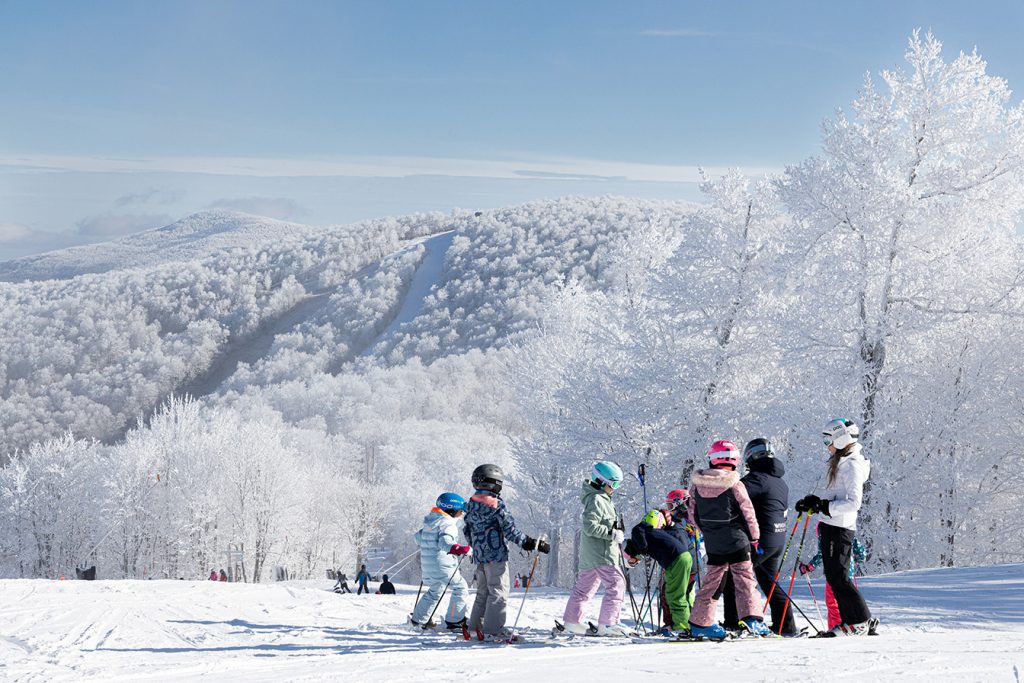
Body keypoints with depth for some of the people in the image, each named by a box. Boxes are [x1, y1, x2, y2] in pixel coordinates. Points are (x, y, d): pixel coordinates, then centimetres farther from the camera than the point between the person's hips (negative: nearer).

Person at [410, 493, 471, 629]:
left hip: (428, 565, 9)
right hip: (443, 566, -9)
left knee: (434, 591, 25)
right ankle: (454, 620, 0)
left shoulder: (430, 522, 13)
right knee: (460, 588, 2)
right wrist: (462, 549, -32)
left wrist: (424, 546, 41)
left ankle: (418, 619, 30)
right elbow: (445, 542, -31)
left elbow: (418, 536, 23)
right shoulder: (448, 524, -16)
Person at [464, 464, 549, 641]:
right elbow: (510, 530, -16)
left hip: (479, 556, 8)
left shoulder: (471, 504, 9)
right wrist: (531, 543, -11)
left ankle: (476, 627, 20)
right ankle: (493, 630, -7)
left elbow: (468, 531, 17)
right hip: (496, 555, -8)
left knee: (483, 593, 18)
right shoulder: (496, 505, -14)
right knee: (499, 593, -3)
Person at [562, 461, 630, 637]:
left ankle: (572, 621, 24)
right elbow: (590, 527, -23)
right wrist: (613, 534, -19)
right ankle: (607, 624, -15)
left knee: (585, 586, 16)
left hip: (589, 554, 11)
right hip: (600, 553, -11)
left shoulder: (602, 498, 18)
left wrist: (616, 533, 15)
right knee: (616, 584, -12)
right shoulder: (596, 500, -15)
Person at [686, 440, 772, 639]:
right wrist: (755, 538, 5)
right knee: (745, 579, 1)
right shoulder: (735, 485, -13)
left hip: (712, 543, 5)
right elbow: (748, 514, -8)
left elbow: (693, 514, 8)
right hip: (736, 541, -5)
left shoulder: (697, 485, 0)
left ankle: (699, 622, 18)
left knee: (711, 581, 15)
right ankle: (751, 617, -11)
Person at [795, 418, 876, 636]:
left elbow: (853, 502, -20)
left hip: (839, 528, -10)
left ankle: (861, 622, -2)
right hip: (831, 526, 10)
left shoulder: (852, 465, -13)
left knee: (838, 577, -8)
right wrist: (815, 503, 12)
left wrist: (824, 507, -21)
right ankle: (850, 621, 15)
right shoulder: (840, 462, 18)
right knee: (833, 577, 10)